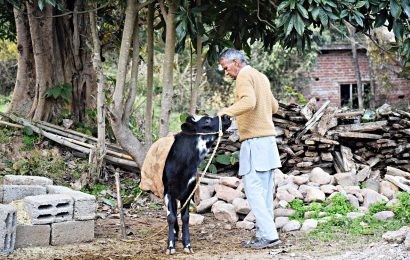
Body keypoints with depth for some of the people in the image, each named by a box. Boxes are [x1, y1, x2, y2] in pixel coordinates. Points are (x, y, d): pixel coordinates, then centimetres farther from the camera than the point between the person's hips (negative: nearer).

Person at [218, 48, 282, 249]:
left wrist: (227, 111, -37)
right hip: (268, 137, 10)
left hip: (254, 140, -10)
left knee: (253, 190, -11)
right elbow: (274, 106, 28)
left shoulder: (244, 76, -7)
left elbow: (249, 101, -27)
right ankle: (263, 234, 9)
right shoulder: (261, 76, 21)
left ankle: (269, 235, -15)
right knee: (264, 191, 8)